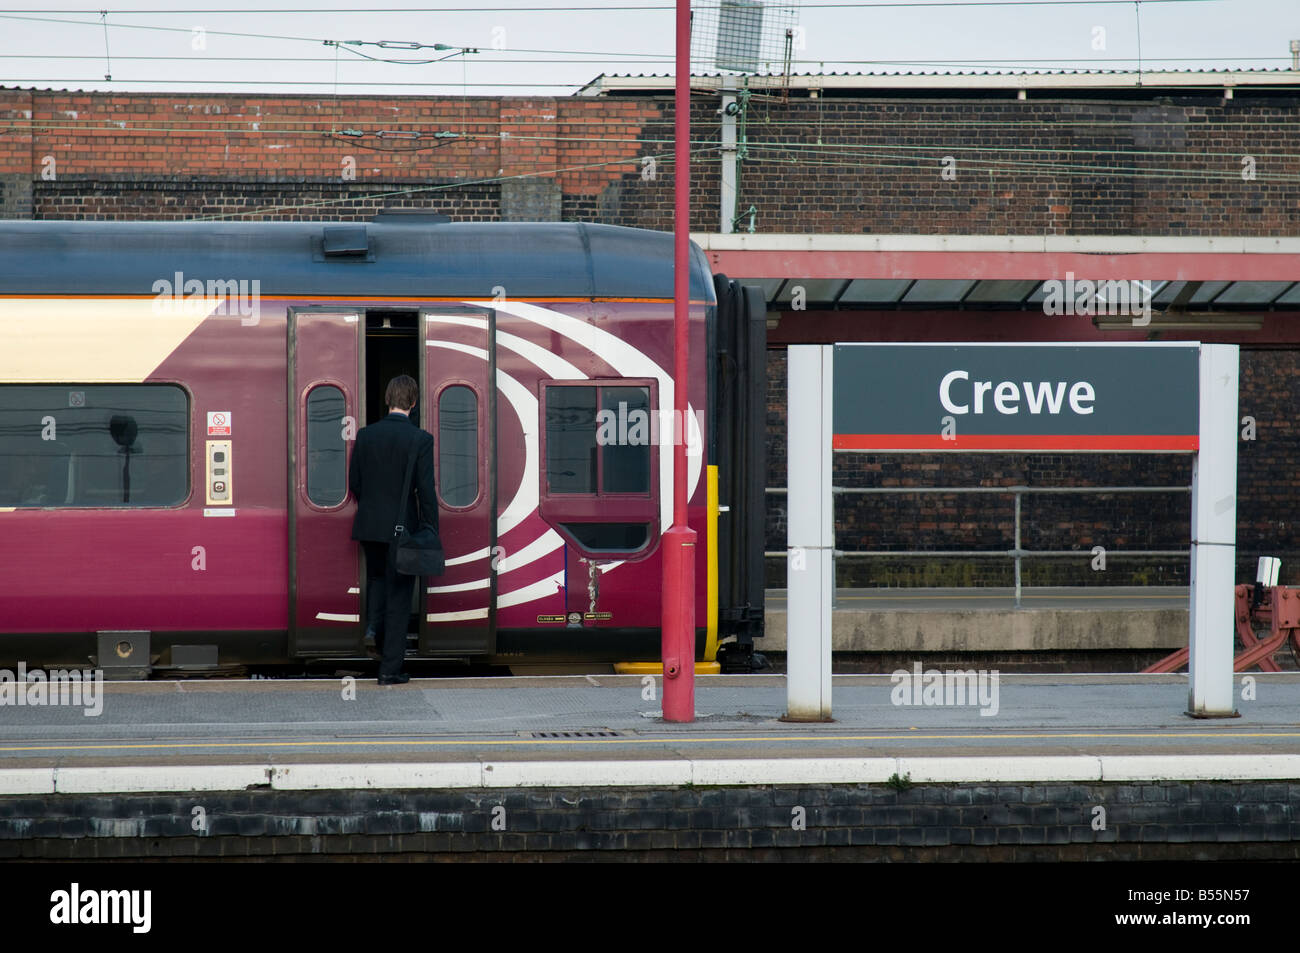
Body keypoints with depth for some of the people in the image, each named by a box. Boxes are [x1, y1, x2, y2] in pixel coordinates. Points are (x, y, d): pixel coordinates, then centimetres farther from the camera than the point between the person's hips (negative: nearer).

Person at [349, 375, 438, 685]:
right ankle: (389, 668, 4)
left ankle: (373, 625, 7)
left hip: (369, 525, 3)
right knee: (398, 596, 4)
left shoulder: (366, 435, -1)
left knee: (376, 578, 30)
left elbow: (354, 483, 5)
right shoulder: (420, 439, -11)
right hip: (402, 527, -3)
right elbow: (426, 490, -11)